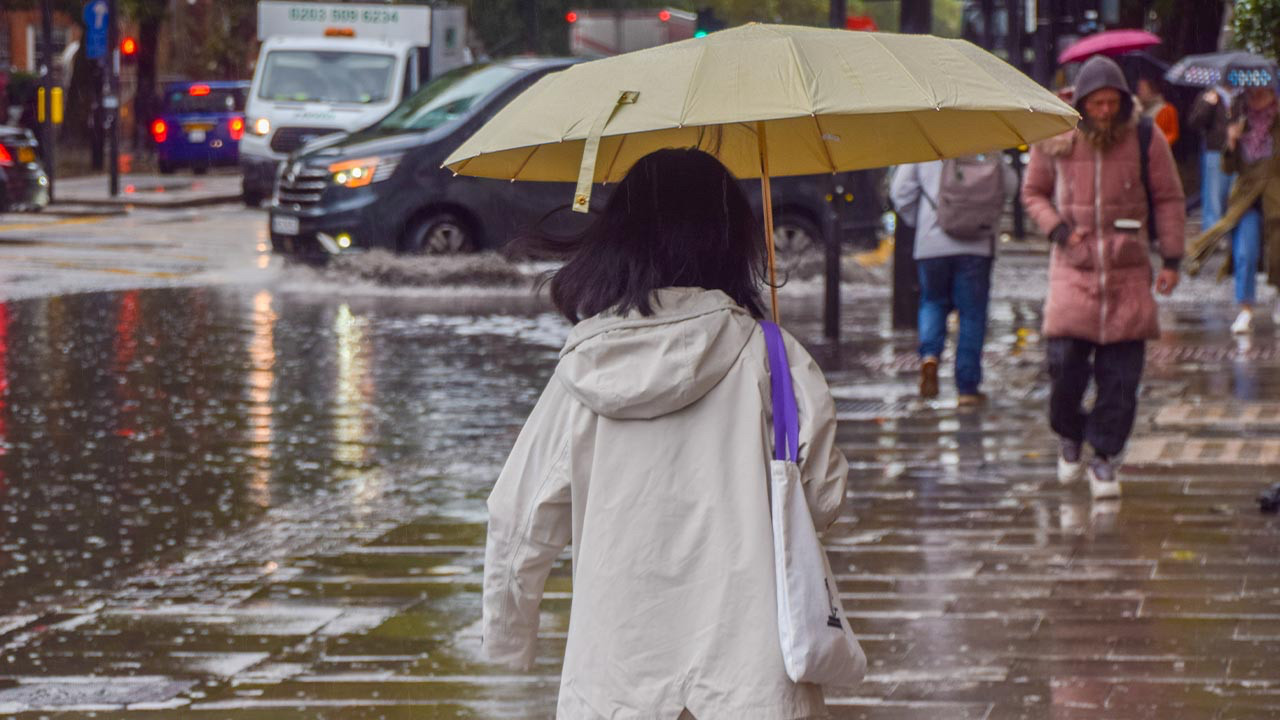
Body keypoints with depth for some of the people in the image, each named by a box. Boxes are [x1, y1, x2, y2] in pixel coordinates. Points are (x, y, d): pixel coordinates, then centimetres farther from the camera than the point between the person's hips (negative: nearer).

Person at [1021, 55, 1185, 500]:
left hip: (1128, 271, 0)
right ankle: (1069, 437, 16)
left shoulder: (1146, 140, -1)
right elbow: (1033, 192, 13)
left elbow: (1169, 199, 7)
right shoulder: (1054, 142, 0)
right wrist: (1058, 229, -5)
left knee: (1120, 373, -3)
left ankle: (1104, 457, 8)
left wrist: (1172, 259, 2)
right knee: (1065, 360, -11)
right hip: (1073, 268, 0)